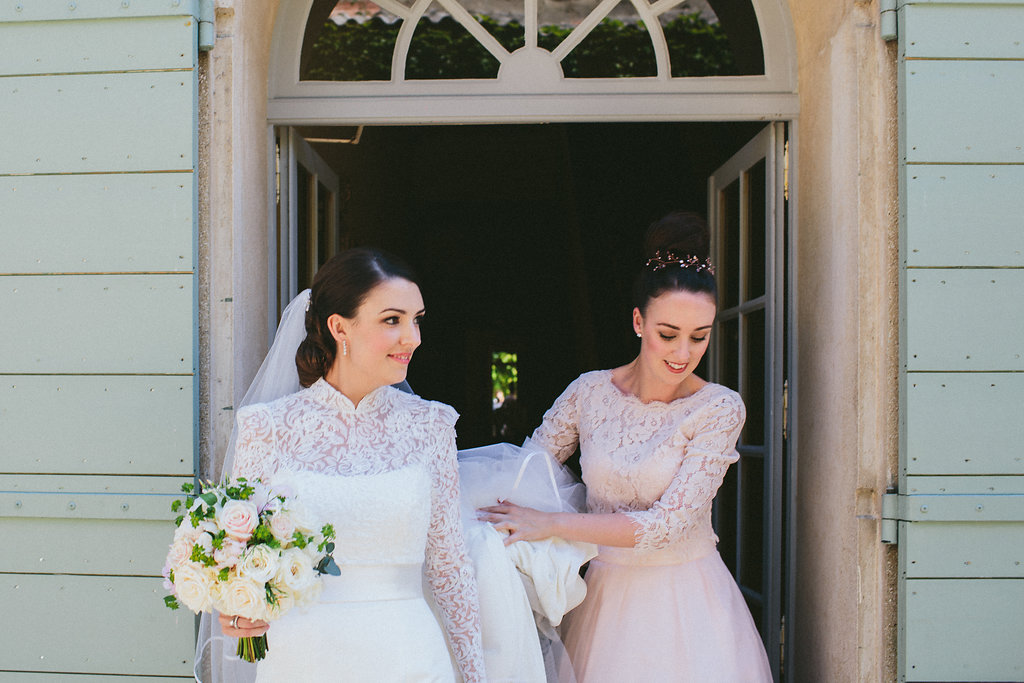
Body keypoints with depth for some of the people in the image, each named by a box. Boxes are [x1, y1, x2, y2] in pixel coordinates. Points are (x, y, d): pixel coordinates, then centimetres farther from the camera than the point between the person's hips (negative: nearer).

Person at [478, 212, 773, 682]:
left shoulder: (720, 409, -12)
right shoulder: (589, 392, -3)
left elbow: (668, 523, -18)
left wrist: (553, 524, -20)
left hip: (688, 603, -2)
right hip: (606, 595, 2)